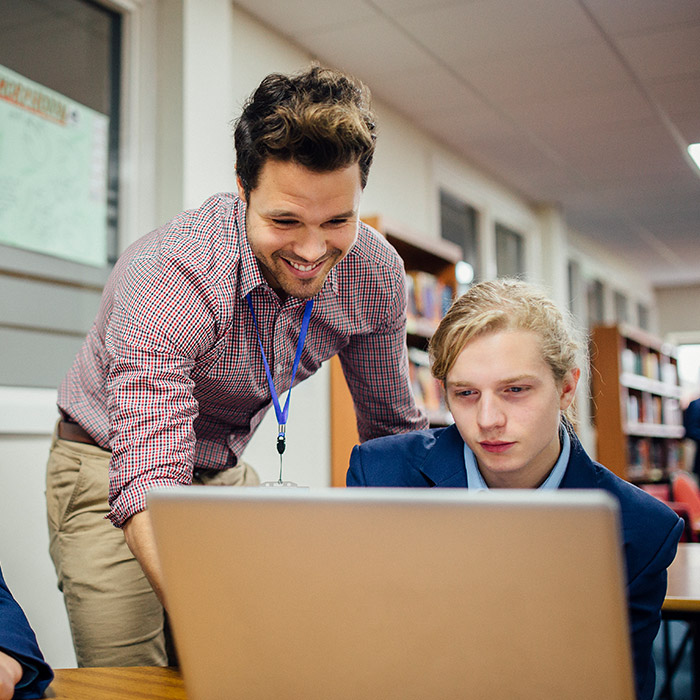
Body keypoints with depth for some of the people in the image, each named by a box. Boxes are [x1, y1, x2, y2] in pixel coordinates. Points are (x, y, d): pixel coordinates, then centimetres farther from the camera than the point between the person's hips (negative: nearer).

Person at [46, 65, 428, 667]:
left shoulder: (375, 272, -17)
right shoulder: (165, 275, -34)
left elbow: (394, 429, -2)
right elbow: (147, 485, -42)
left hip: (226, 473, 4)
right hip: (112, 468, -4)